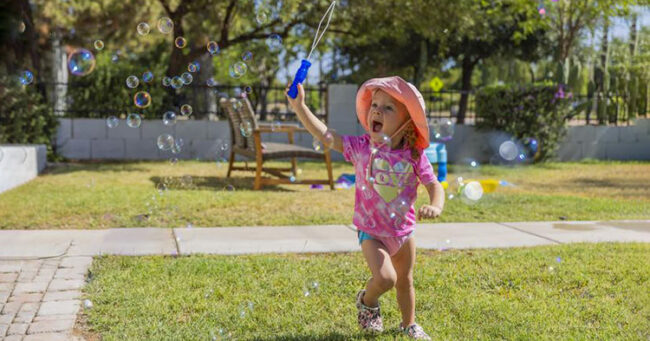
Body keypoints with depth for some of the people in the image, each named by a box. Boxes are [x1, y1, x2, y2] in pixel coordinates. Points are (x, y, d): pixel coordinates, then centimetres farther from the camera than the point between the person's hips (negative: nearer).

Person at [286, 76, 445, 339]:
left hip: (404, 230, 2)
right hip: (371, 231, -2)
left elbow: (435, 186, -11)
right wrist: (299, 106, -28)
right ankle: (367, 301, 17)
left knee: (405, 281, 19)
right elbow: (325, 136, -21)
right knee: (384, 279, -19)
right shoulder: (361, 147, -15)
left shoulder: (414, 156, -13)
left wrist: (435, 206, -33)